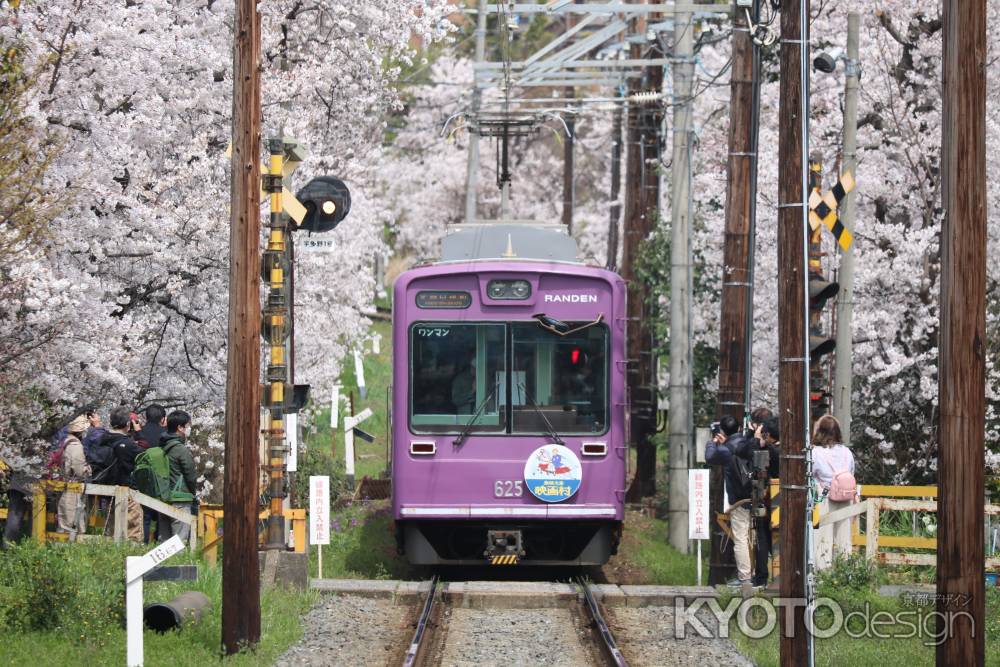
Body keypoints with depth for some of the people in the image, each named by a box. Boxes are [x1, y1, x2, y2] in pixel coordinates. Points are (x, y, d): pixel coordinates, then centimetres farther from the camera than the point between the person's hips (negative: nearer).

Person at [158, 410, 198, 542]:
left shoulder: (163, 448, 10)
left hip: (163, 497, 8)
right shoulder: (181, 449, -13)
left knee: (163, 539, 10)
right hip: (180, 500, -8)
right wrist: (193, 492, 10)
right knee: (179, 541, -8)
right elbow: (191, 476, -9)